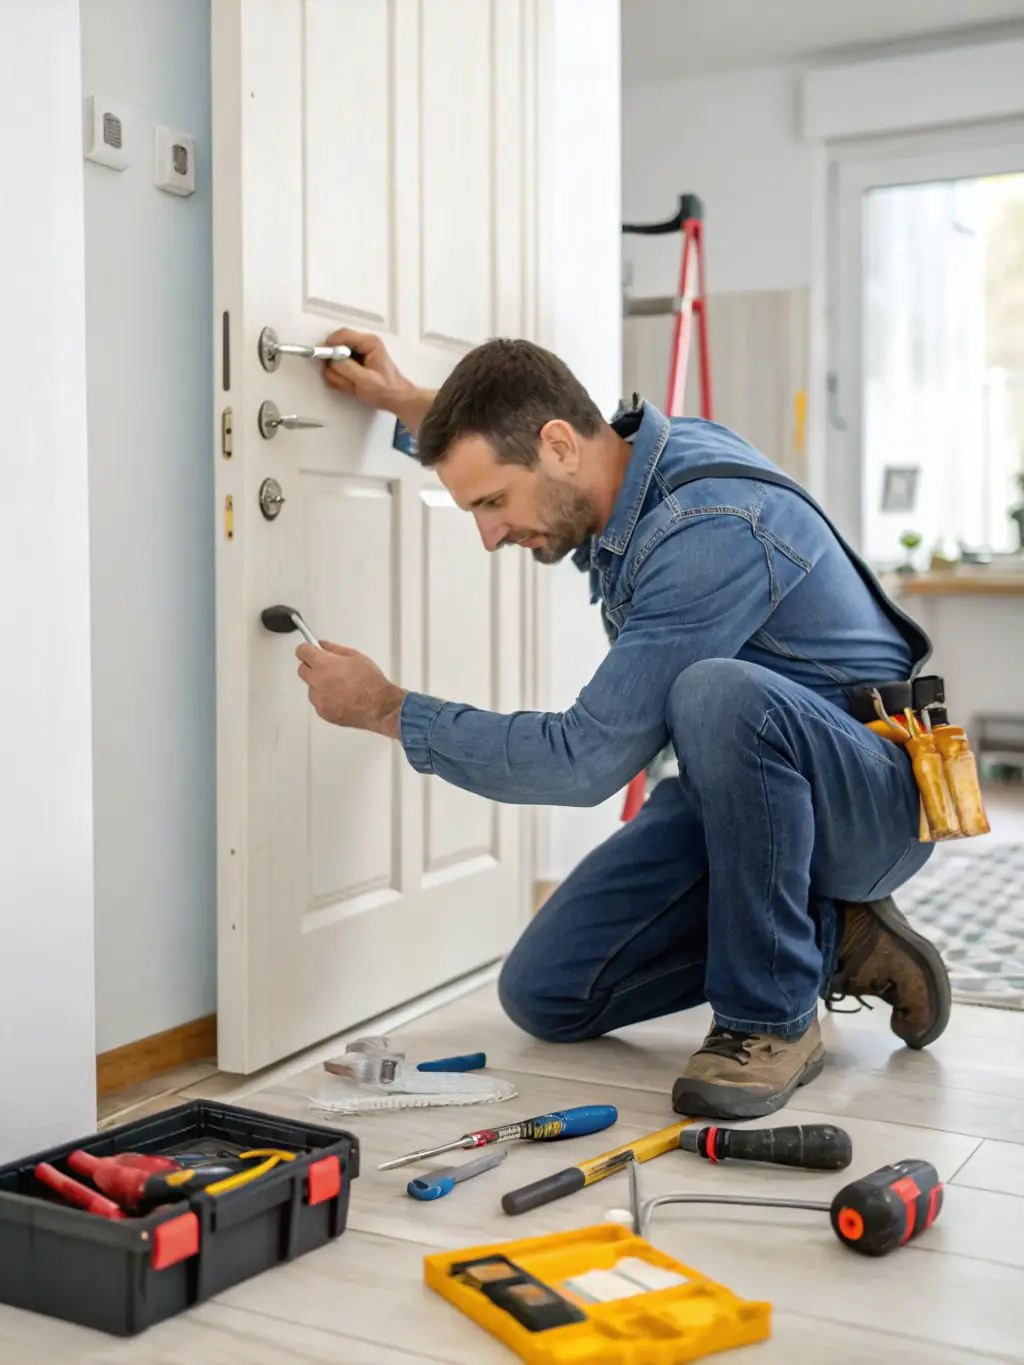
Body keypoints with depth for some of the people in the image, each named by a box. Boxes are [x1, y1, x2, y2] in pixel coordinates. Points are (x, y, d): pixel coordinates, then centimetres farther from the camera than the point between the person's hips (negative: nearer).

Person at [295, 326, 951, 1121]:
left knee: (719, 693, -40)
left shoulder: (713, 527, -30)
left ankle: (774, 1017, -20)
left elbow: (585, 760, -29)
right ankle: (826, 941, 9)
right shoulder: (633, 454, -2)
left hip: (871, 797, -8)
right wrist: (405, 402, 17)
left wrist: (388, 710, -19)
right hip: (736, 792, 8)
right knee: (546, 995, 1)